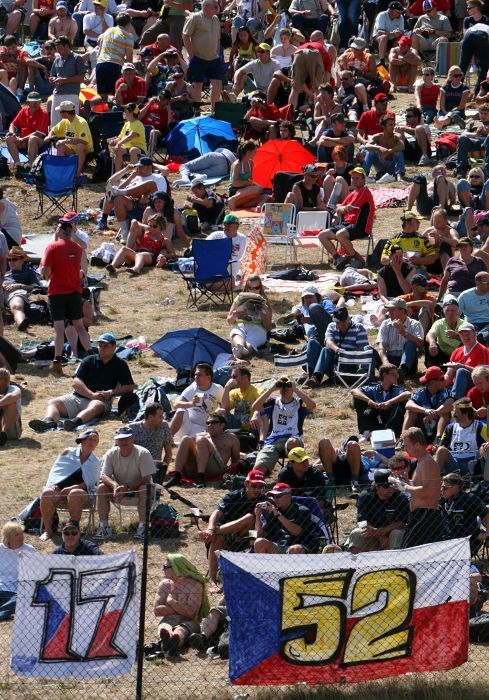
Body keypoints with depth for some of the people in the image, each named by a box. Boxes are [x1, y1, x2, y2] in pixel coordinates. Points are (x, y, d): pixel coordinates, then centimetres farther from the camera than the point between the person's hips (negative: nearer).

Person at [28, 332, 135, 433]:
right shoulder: (89, 361, 12)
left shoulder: (120, 365, 9)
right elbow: (76, 383, 1)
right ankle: (48, 421, -54)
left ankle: (75, 422, -71)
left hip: (101, 400, -4)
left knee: (96, 406, -40)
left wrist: (110, 393, -13)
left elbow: (129, 387, 1)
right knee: (53, 402, -19)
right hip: (78, 397, 4)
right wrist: (92, 395, -14)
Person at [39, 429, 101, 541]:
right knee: (47, 493, -31)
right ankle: (47, 530, -23)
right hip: (60, 491, 1)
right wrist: (53, 484, -8)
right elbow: (56, 470, 13)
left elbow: (89, 483, 2)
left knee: (74, 494, -38)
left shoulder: (95, 462, 14)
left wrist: (71, 488, -15)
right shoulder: (68, 453, 16)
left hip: (84, 494, -1)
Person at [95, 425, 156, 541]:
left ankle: (142, 526, -37)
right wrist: (114, 485, -37)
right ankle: (104, 527, -26)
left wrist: (127, 487, -30)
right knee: (101, 487, -23)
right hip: (118, 488, 3)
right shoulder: (111, 454, -7)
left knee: (145, 489, -36)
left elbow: (146, 480, -20)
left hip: (137, 488, -3)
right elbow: (104, 476, -14)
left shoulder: (143, 453, -16)